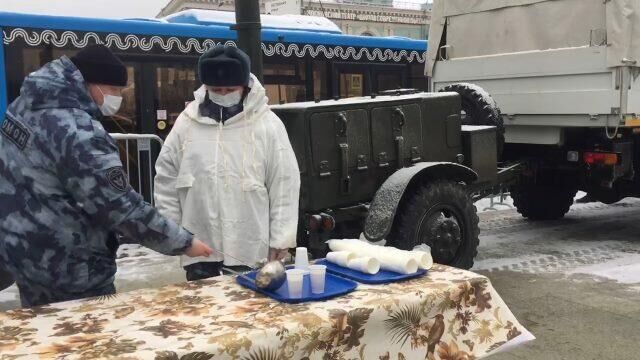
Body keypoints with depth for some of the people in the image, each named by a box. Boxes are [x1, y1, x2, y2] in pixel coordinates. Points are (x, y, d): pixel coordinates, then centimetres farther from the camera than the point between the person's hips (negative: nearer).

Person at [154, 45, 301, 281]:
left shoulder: (268, 124, -5)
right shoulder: (186, 123, 2)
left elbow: (285, 184, -4)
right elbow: (166, 181, 7)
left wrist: (281, 239, -5)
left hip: (251, 251, -2)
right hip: (199, 250, 2)